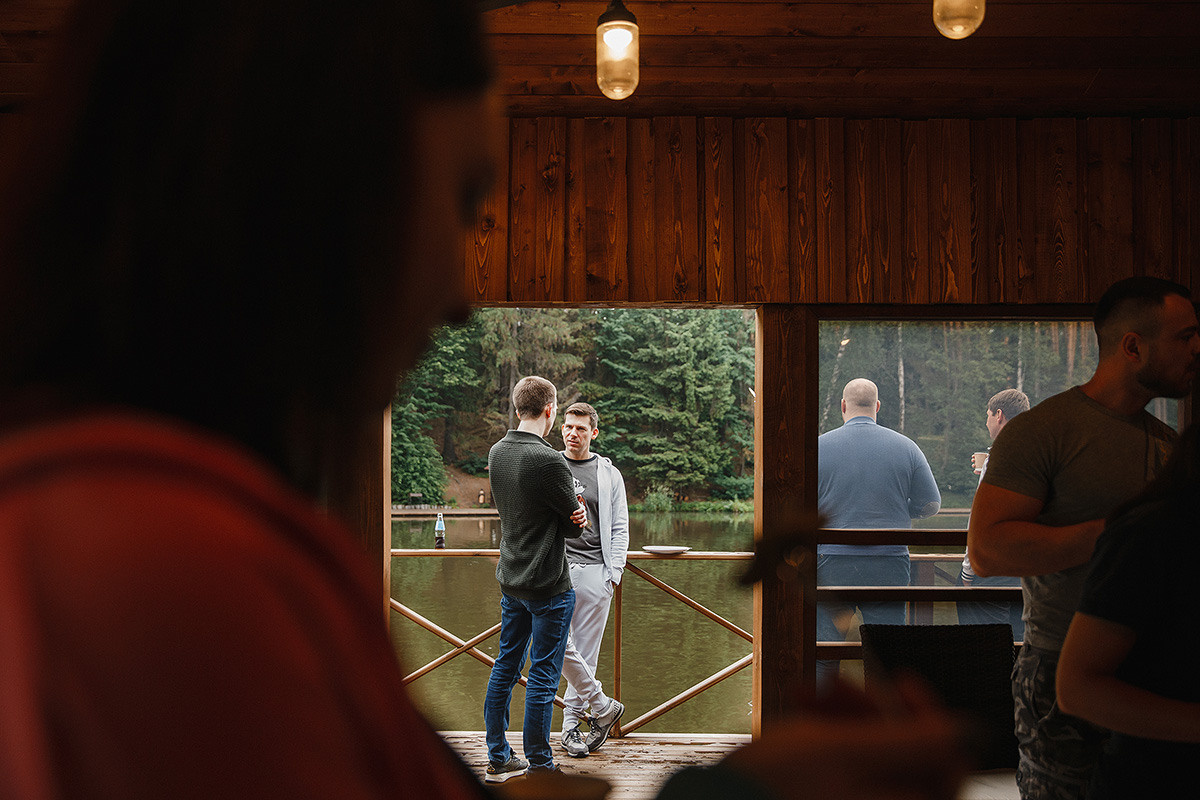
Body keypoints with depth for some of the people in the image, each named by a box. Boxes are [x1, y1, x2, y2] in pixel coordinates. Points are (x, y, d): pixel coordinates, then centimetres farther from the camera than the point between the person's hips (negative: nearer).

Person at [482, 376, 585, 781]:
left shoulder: (496, 453, 4)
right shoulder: (547, 460, -21)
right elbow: (575, 524, -13)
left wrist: (568, 513, -4)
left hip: (510, 579, 8)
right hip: (548, 584, -8)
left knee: (505, 668, 14)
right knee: (543, 676, 0)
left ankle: (498, 759, 23)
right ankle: (539, 768, 7)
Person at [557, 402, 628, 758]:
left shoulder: (609, 474, 10)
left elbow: (620, 528, 10)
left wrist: (614, 571, 0)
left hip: (594, 568, 0)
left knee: (585, 651, 1)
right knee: (559, 643, -14)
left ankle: (571, 724, 11)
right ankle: (603, 706, 0)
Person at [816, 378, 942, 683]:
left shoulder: (820, 446, -3)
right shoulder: (906, 447, 1)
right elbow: (931, 505, 5)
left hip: (832, 565, -1)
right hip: (889, 567, 1)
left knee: (823, 657, 5)